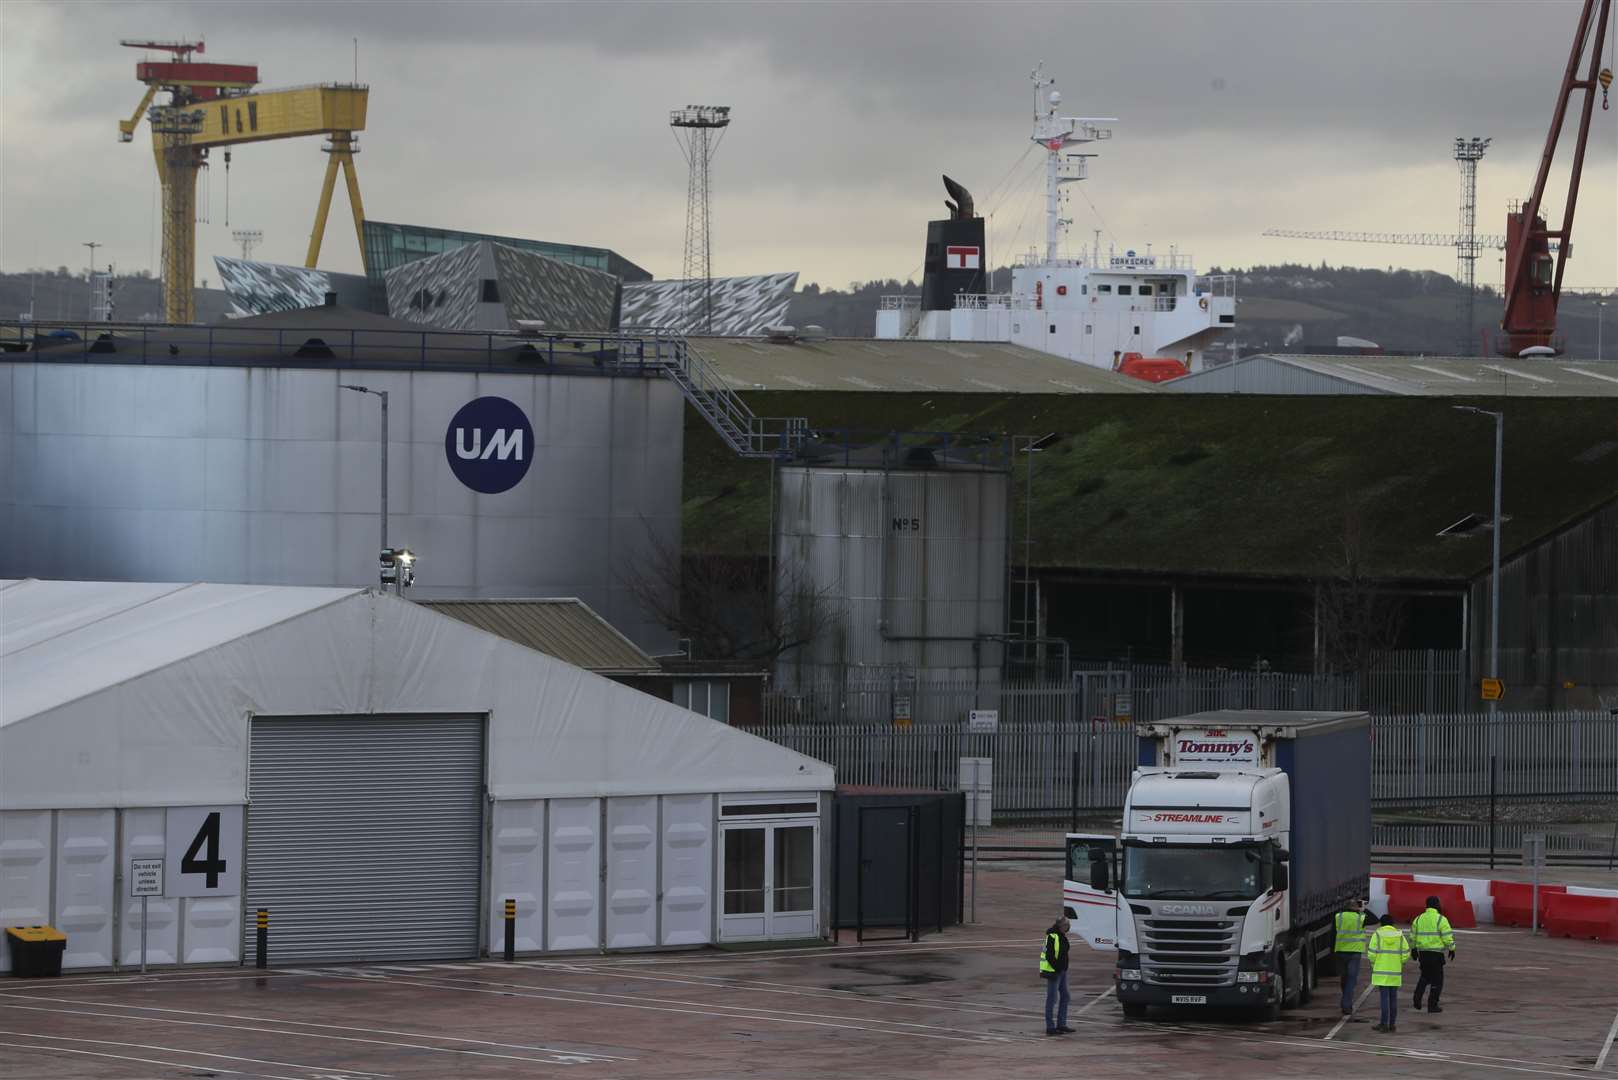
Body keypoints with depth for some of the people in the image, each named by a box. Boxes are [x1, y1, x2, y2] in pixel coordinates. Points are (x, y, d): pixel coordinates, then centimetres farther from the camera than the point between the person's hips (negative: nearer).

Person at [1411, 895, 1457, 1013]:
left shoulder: (1419, 919, 7)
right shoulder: (1441, 919, -10)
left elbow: (1412, 936, 13)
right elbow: (1448, 936, -13)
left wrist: (1413, 949, 24)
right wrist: (1452, 949, -1)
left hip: (1422, 953, 5)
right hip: (1436, 954, -5)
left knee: (1425, 976, 22)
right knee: (1437, 980, 6)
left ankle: (1418, 995, 1)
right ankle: (1432, 1005, 6)